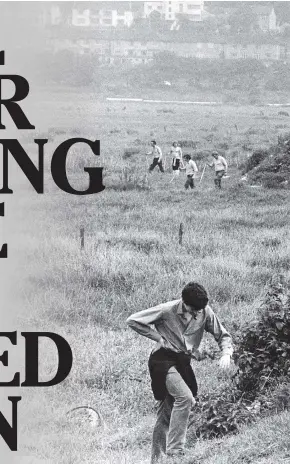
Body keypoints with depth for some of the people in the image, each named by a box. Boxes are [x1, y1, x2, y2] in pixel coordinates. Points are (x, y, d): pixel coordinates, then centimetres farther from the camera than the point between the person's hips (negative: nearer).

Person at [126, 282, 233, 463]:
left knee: (167, 415, 11)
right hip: (163, 359, -6)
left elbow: (223, 335, 6)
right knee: (185, 397, -28)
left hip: (183, 362, 6)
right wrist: (159, 337, -11)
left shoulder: (206, 312, -3)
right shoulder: (167, 311, -15)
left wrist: (226, 353, -15)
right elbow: (133, 321, -9)